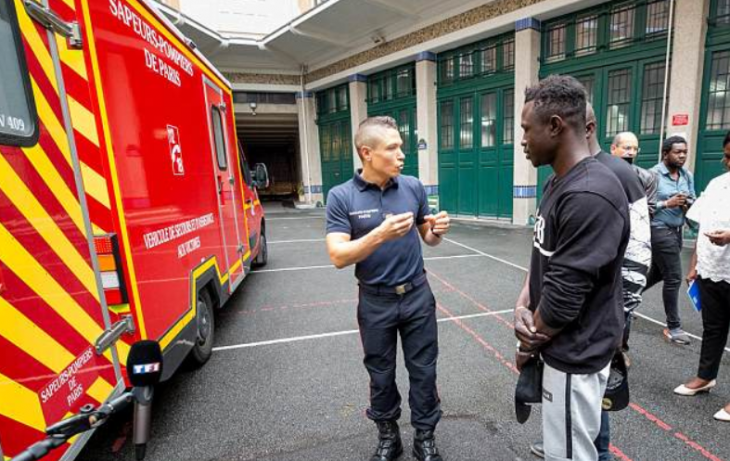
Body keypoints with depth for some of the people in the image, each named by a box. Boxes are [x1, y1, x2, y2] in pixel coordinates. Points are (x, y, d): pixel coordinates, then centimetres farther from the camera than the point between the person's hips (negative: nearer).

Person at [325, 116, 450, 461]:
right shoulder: (341, 197, -11)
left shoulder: (413, 187, -3)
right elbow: (338, 257, -18)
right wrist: (380, 234, -31)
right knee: (381, 374, 17)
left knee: (423, 371, 15)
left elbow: (427, 238, 8)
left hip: (417, 295, 2)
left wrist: (437, 231, -16)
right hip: (375, 302, -2)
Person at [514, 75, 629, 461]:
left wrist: (528, 347, -8)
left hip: (575, 354, -8)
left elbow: (563, 297, -26)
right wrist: (522, 306, -6)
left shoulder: (591, 197, -27)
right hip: (560, 345, 9)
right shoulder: (557, 182, 4)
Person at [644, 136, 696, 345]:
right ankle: (673, 327, 10)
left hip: (676, 231, 8)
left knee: (657, 273, 17)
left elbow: (692, 201, 12)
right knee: (673, 278, -3)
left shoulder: (687, 176, 9)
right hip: (660, 231, -7)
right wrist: (667, 203, -22)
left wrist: (688, 204, -10)